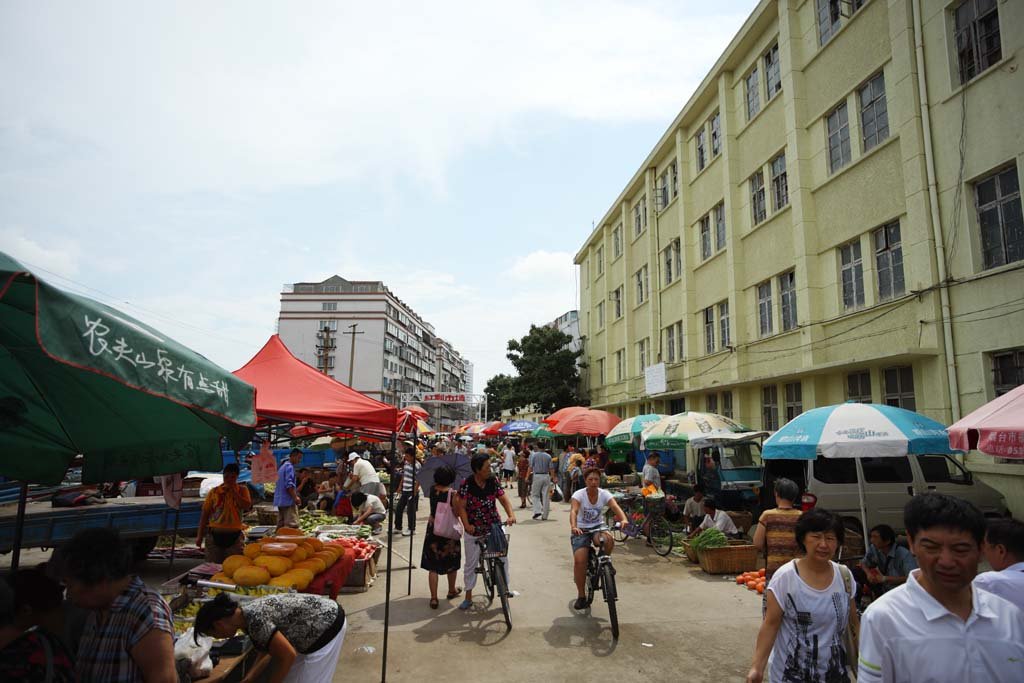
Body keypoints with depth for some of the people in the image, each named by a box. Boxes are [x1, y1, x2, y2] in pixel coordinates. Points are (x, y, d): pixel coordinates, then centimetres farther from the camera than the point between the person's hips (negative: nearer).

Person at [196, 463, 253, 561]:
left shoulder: (242, 490, 5)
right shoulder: (214, 491, 5)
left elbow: (247, 506, -11)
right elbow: (205, 514, 7)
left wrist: (233, 491, -12)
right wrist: (199, 536, 3)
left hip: (234, 535, 0)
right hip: (214, 534, 0)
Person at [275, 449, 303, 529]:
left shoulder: (282, 466, 20)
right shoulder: (289, 467, -11)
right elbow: (289, 484, -20)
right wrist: (295, 497, -19)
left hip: (280, 501, 10)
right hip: (288, 501, -10)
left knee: (281, 525, 10)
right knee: (293, 525, -12)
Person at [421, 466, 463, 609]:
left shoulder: (432, 489, -5)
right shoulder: (453, 494, -17)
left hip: (433, 529, 2)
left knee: (433, 566, 7)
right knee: (452, 563, 20)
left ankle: (434, 598, 4)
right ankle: (452, 591, 37)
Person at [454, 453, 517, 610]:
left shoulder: (492, 482, -5)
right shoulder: (467, 485, -15)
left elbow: (504, 499, -7)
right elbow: (461, 506, -13)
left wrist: (511, 515, -23)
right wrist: (466, 525, -23)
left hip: (494, 527, 2)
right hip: (474, 531, -2)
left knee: (502, 557, -2)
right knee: (470, 564, 8)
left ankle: (505, 586, 21)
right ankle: (468, 597, 23)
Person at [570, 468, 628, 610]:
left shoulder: (604, 494, -9)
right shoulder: (579, 494, -16)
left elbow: (616, 508, -24)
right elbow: (573, 511, -32)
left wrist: (623, 520, -46)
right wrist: (573, 527, -52)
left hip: (598, 527, 1)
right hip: (581, 530, -1)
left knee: (608, 540, -33)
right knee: (579, 561, -18)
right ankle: (581, 595, 2)